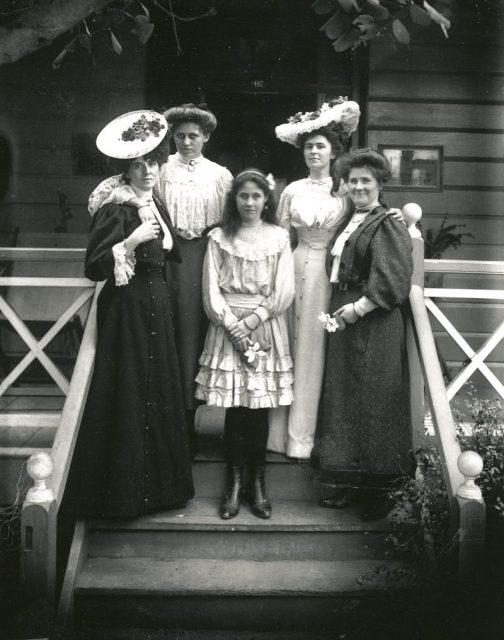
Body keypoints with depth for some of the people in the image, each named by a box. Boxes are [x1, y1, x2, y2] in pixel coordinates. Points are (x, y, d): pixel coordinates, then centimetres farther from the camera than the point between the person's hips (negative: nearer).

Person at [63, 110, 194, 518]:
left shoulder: (157, 205, 12)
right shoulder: (115, 209, -12)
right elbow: (94, 268, -18)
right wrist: (131, 242, -25)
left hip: (158, 310, 8)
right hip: (127, 312, -8)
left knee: (161, 394, 12)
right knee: (129, 398, -3)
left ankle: (158, 482, 25)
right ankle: (124, 490, 11)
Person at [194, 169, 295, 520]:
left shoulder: (279, 237, 5)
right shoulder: (219, 238, 4)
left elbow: (284, 293, -1)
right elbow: (211, 293, -1)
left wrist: (252, 320, -9)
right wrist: (237, 329, -10)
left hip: (267, 329, 0)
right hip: (228, 329, 0)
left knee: (260, 407, 1)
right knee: (234, 407, -1)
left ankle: (258, 481, 12)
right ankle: (234, 480, 10)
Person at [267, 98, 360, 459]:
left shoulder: (345, 192, 3)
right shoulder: (293, 191, 7)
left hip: (333, 274, -1)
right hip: (298, 270, 1)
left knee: (320, 350, 2)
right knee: (295, 348, 3)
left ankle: (311, 434, 13)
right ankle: (291, 433, 12)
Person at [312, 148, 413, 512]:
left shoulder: (387, 226, -8)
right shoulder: (349, 222, 16)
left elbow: (392, 281, -17)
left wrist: (358, 308, -18)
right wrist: (339, 308, 8)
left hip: (372, 321, -8)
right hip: (343, 315, 8)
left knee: (368, 397, -1)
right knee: (342, 396, 11)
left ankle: (370, 475, 11)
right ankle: (340, 474, 21)